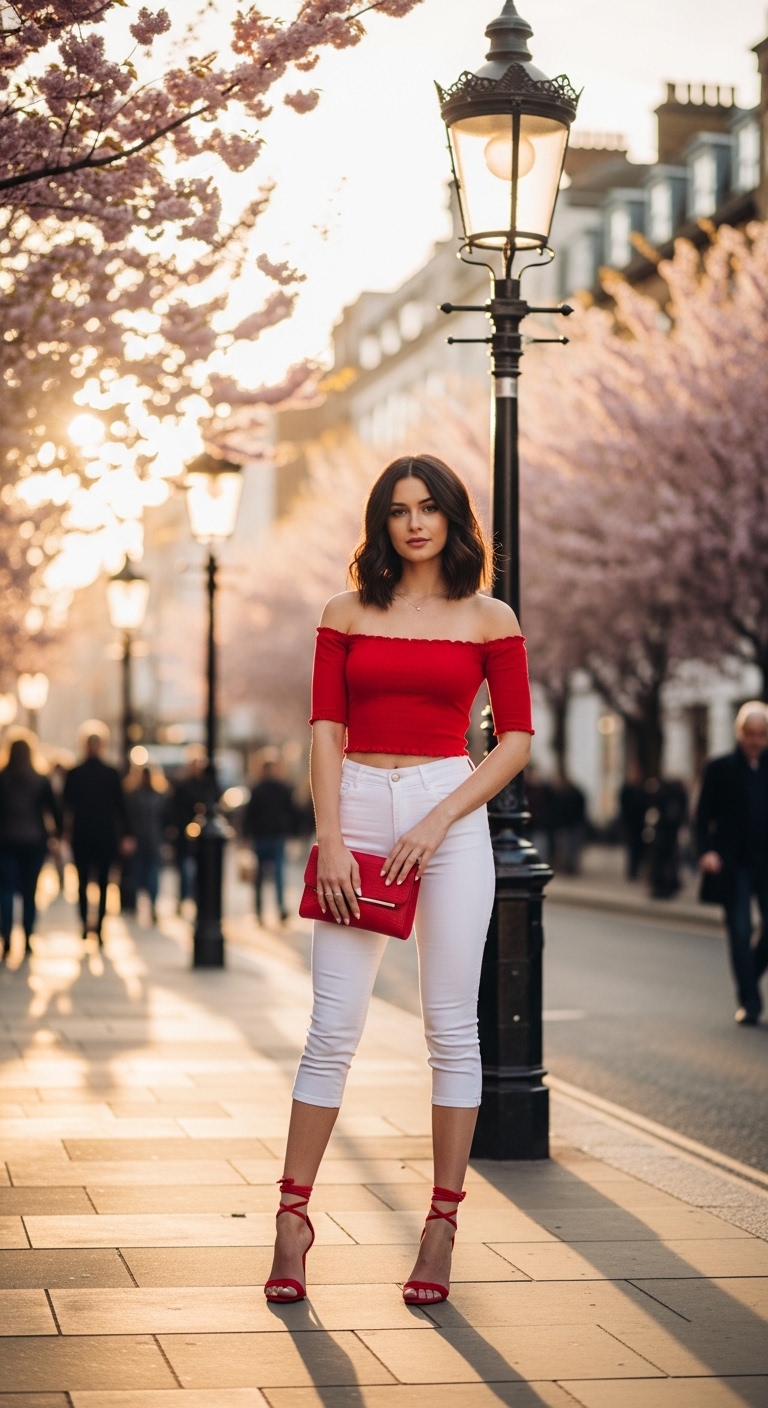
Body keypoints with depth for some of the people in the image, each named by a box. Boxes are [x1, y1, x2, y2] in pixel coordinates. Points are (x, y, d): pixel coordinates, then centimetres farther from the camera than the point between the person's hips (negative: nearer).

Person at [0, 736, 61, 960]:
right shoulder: (40, 782, -2)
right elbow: (54, 809, 0)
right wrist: (57, 831, 12)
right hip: (34, 841, 1)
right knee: (29, 891, 9)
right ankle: (28, 939, 8)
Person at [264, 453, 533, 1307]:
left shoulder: (489, 620, 5)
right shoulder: (347, 615, 8)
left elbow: (516, 738, 1)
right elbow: (325, 730, 3)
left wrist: (438, 820, -9)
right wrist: (330, 840, -8)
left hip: (449, 813, -1)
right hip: (359, 807, 1)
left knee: (450, 1027, 0)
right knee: (333, 1027, -1)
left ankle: (442, 1223, 8)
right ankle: (292, 1215, 6)